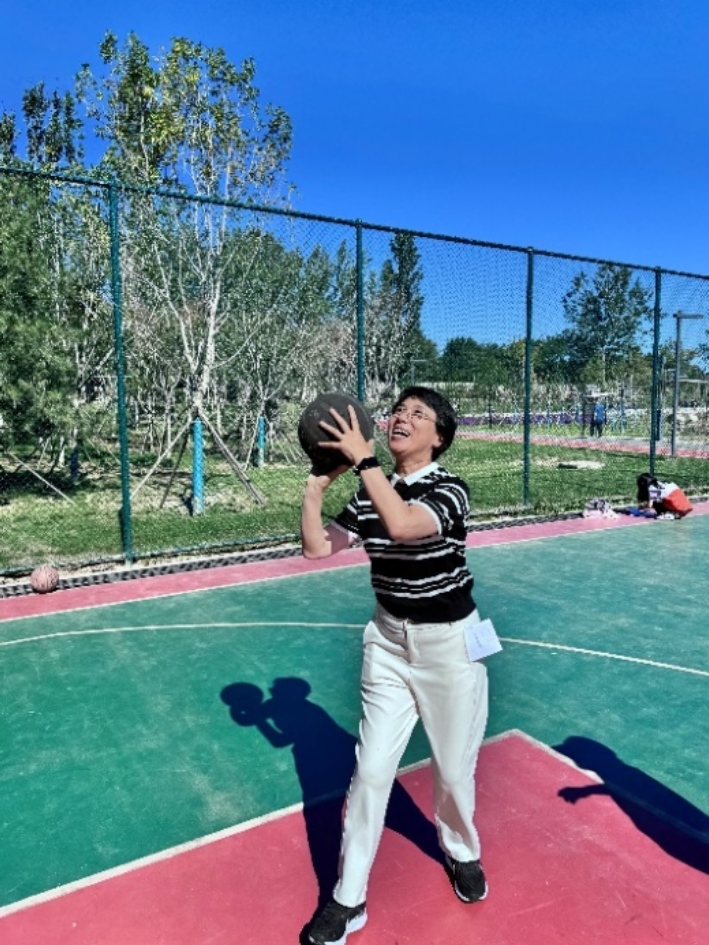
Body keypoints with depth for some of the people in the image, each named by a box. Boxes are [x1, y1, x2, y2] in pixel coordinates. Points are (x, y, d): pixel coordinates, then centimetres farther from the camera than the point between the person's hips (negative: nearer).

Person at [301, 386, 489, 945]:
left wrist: (362, 458, -33)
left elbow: (403, 524, -37)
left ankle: (462, 854, 47)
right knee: (371, 770, 5)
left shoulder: (450, 490, -17)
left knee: (454, 770, 15)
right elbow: (317, 548, -1)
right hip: (388, 639, 4)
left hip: (449, 641, -3)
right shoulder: (369, 493, -2)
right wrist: (316, 487, -11)